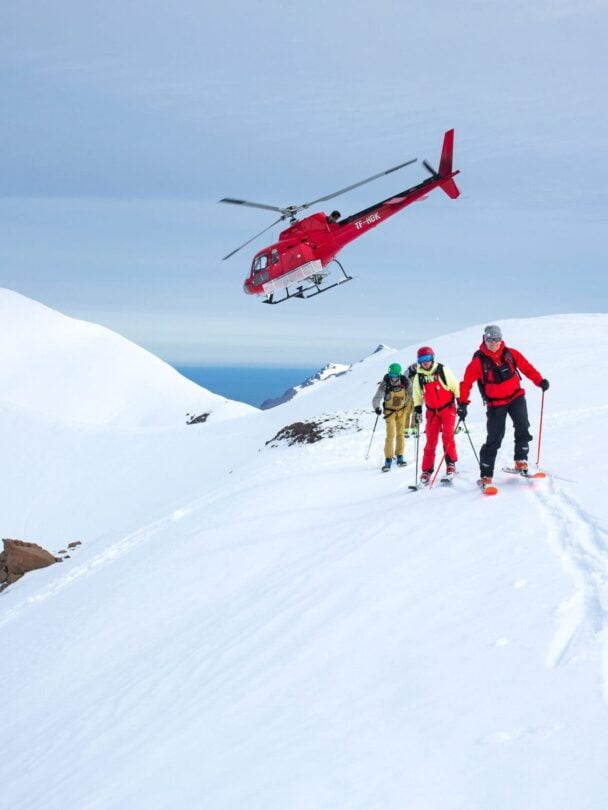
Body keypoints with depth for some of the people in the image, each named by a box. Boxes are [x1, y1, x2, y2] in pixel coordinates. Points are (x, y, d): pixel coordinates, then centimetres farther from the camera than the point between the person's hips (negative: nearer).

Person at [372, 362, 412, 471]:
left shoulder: (405, 382, -18)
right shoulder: (385, 384, -24)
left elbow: (412, 393, -3)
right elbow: (376, 398, -28)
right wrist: (377, 408, -45)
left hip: (401, 410, 2)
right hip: (389, 412, -2)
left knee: (400, 434, 8)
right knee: (390, 435, -9)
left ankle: (400, 457, 21)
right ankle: (388, 460, -4)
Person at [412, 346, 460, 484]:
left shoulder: (443, 371, -10)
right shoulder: (419, 377, 1)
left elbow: (455, 386, -5)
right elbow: (417, 396, 12)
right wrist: (418, 411, 8)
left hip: (448, 408, -3)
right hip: (432, 411, 3)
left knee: (447, 436, -16)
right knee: (431, 441, 0)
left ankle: (451, 464, -3)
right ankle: (426, 471, 4)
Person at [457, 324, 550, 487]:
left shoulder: (510, 354, -2)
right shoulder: (478, 361, -10)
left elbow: (526, 367, 4)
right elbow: (467, 382, -9)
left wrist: (540, 381, -9)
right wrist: (462, 403, -17)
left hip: (515, 396, 3)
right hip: (495, 403, -3)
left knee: (522, 428, -17)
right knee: (494, 438, -5)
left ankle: (521, 461, -3)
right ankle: (486, 475, 3)